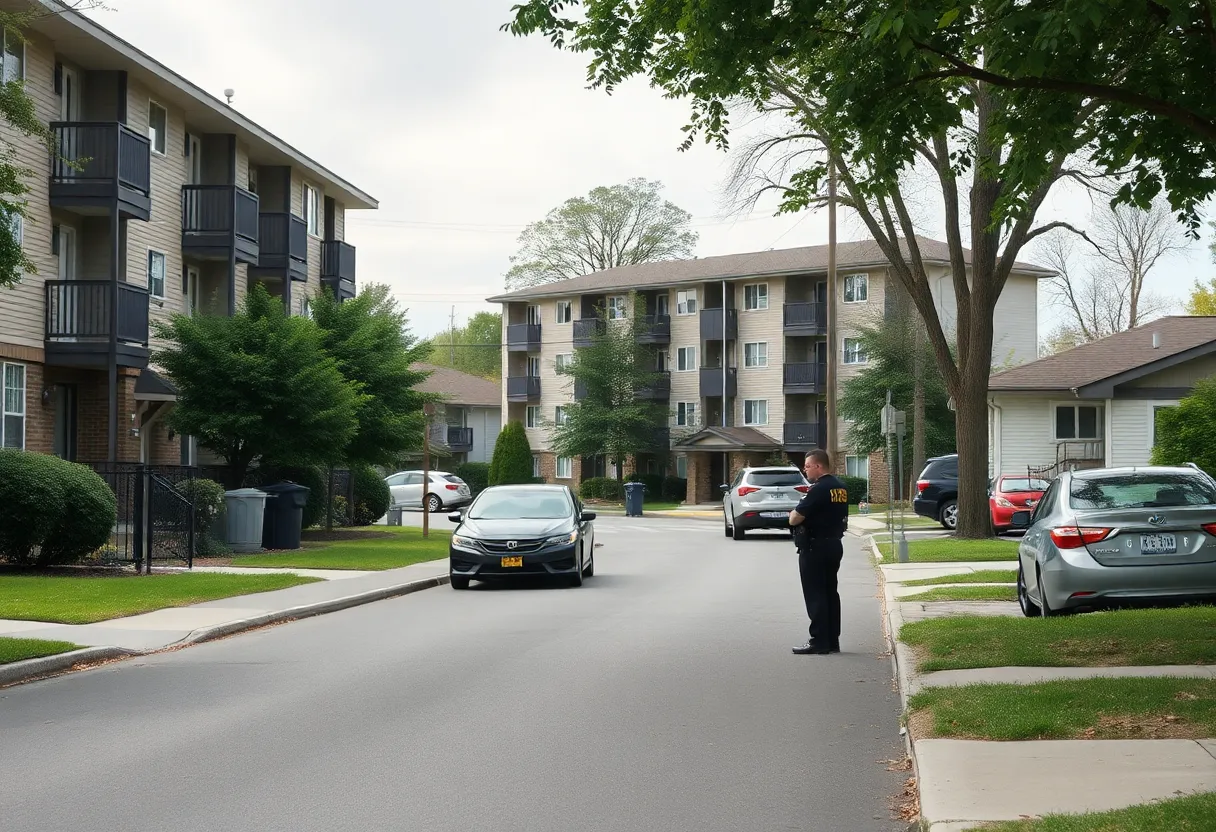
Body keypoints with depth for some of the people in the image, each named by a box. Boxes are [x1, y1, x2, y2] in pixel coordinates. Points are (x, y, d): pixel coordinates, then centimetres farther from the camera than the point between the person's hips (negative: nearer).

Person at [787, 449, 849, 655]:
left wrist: (794, 513, 3)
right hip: (835, 544, 9)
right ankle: (832, 640, 16)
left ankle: (819, 642, -5)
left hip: (815, 547, -9)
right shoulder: (840, 488, 10)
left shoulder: (819, 489, -18)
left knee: (815, 595, -4)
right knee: (830, 593, 13)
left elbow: (795, 519, -20)